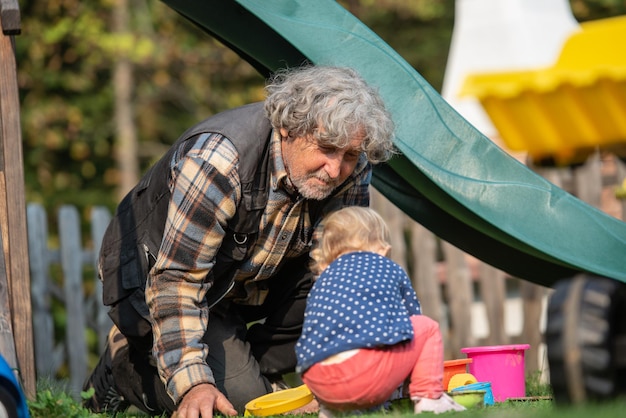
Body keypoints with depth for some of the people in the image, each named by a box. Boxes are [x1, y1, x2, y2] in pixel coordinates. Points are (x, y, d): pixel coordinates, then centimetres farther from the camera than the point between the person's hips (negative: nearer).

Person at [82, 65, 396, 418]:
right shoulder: (218, 161, -36)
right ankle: (127, 364, 5)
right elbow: (177, 279, -35)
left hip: (249, 278, 6)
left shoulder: (351, 170, -17)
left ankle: (255, 369, -2)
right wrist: (192, 382, -41)